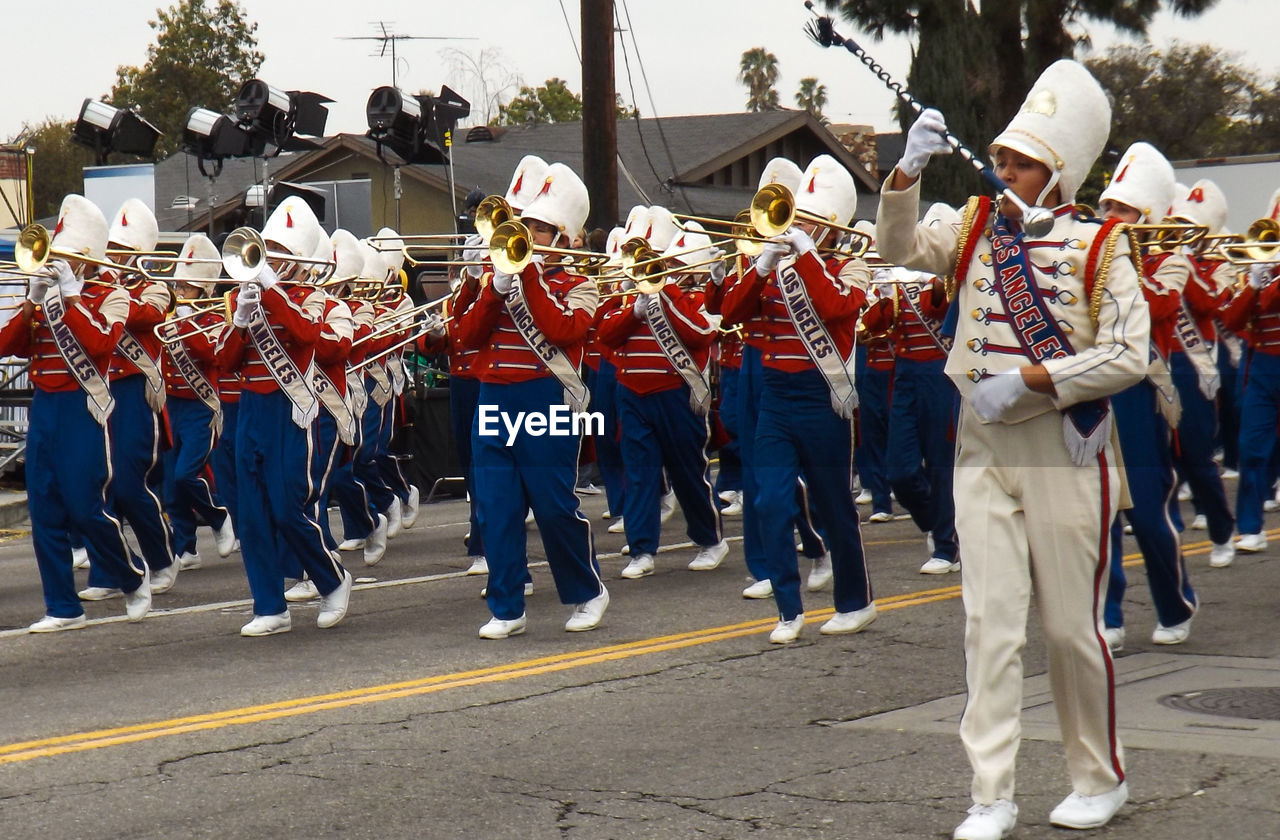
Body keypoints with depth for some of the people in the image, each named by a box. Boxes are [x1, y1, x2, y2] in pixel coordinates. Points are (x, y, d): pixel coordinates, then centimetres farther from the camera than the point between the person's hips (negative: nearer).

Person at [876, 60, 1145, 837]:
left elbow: (1129, 355, -13)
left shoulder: (1096, 246, -6)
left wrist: (1027, 379, -18)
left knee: (1072, 625, 6)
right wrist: (910, 171, -16)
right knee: (990, 623, -1)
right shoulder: (978, 230, 7)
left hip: (1064, 450, -3)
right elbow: (901, 249, -2)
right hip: (983, 450, 3)